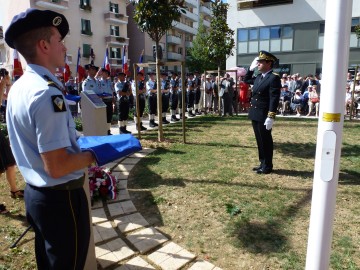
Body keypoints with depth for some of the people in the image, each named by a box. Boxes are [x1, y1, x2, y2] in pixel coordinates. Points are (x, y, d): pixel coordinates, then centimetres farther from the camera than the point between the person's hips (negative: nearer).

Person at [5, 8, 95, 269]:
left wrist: (76, 143, 14)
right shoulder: (47, 92, -24)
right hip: (60, 197, -9)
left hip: (35, 192, 9)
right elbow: (57, 167, -28)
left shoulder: (19, 87, 6)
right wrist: (94, 154, -13)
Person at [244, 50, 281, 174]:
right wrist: (251, 68, 16)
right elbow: (246, 80, 31)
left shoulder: (274, 78, -13)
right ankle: (262, 163, 28)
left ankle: (267, 166, 15)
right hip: (255, 115, 8)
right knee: (260, 141, 15)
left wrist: (271, 117, -23)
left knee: (266, 142, 3)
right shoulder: (259, 77, 12)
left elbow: (274, 99, -19)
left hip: (264, 116, -8)